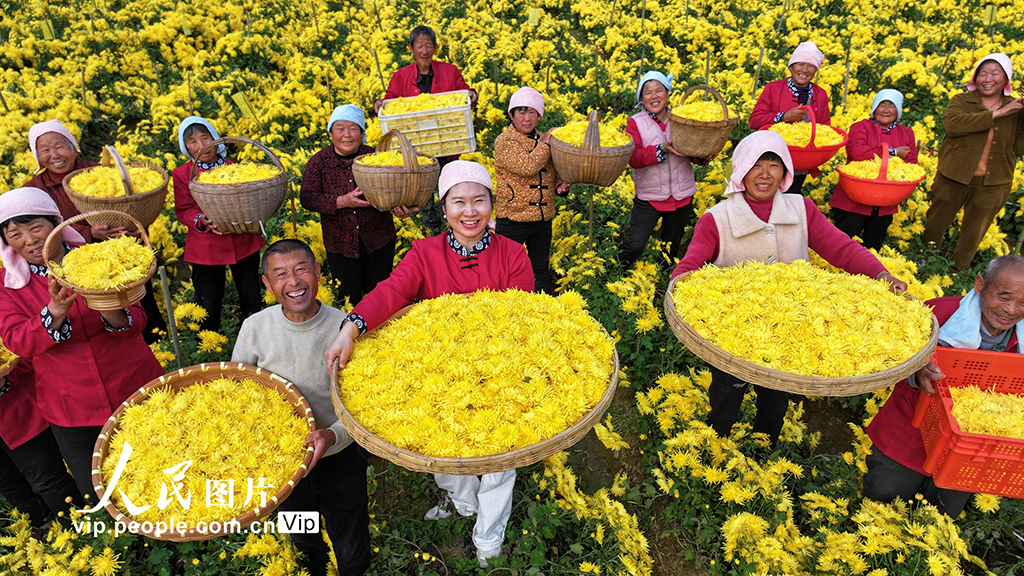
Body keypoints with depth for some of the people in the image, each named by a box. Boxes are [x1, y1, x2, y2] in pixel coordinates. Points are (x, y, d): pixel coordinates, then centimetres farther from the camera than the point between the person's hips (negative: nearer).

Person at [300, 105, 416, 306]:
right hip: (340, 244, 0)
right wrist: (342, 201, -25)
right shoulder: (319, 162, -4)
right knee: (349, 298, 13)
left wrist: (401, 206, -28)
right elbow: (306, 198, -10)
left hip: (379, 240, 0)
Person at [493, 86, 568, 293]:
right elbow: (526, 167, -25)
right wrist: (547, 142, -15)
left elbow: (555, 173, 23)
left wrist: (561, 185, 0)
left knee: (541, 268, 16)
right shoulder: (504, 141, -8)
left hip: (543, 219, 6)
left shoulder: (543, 140, 11)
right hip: (512, 219, -6)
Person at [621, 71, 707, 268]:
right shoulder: (635, 123, -2)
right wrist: (662, 149, -28)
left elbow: (695, 156, 4)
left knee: (672, 247, 17)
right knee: (635, 245, -13)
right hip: (649, 196, -3)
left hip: (682, 196, 3)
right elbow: (633, 158, -16)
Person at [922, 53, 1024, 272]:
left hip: (991, 185, 2)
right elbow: (952, 123, -25)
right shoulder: (961, 101, -3)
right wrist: (995, 114, -24)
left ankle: (956, 273, 30)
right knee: (934, 227, 9)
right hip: (954, 178, -2)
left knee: (972, 237, 13)